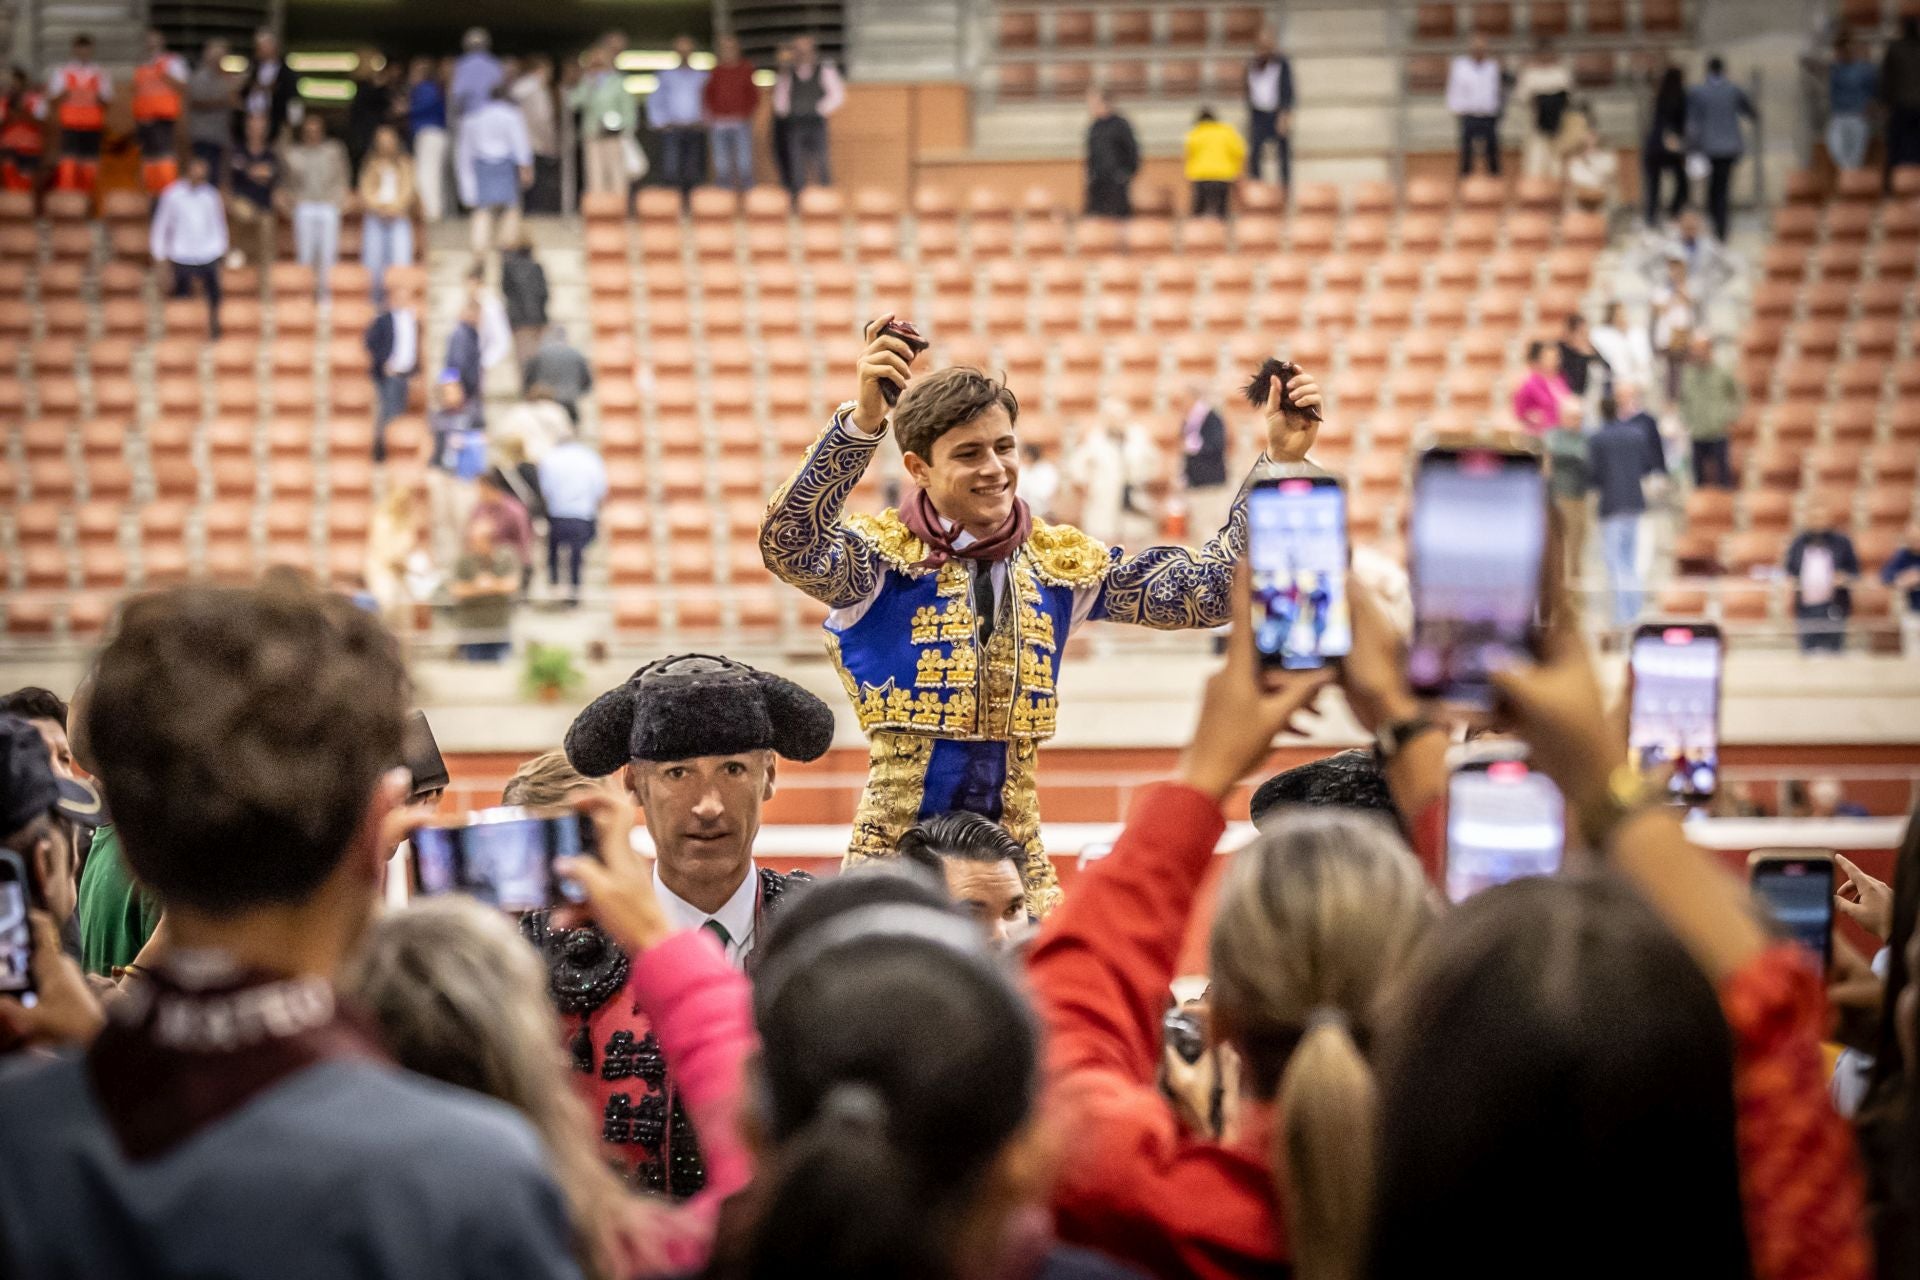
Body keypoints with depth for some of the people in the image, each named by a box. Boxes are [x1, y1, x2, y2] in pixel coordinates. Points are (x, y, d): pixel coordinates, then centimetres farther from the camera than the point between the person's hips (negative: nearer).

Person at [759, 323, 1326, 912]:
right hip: (897, 847, -4)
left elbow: (1207, 590, 8)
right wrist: (863, 419, -38)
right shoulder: (883, 555, -5)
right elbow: (789, 546, -26)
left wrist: (1281, 463, -1)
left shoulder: (1059, 563, 8)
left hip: (1015, 853, 4)